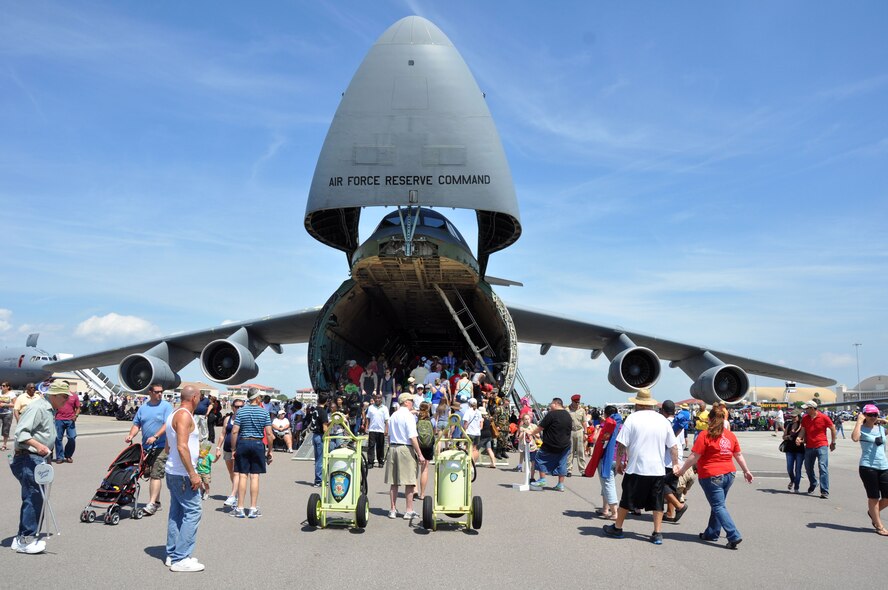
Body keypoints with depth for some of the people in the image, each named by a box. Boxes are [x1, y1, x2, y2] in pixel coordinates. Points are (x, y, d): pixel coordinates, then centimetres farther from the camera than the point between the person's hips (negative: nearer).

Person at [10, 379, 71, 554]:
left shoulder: (49, 409, 18)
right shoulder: (37, 407, -15)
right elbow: (20, 432, -23)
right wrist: (37, 445, -36)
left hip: (38, 459, 11)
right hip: (28, 458, -11)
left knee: (34, 498, 13)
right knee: (34, 497, -12)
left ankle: (22, 538, 20)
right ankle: (26, 540, -8)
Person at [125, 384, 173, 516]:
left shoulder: (166, 406, -4)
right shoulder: (143, 408, 13)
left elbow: (167, 425, -13)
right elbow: (136, 424, 15)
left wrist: (155, 437, -22)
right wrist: (131, 436, -3)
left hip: (161, 447, -6)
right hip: (146, 447, 6)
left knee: (156, 475, -11)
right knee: (150, 475, 11)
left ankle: (152, 503, -13)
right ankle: (156, 501, 21)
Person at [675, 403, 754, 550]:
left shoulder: (705, 436, -13)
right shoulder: (731, 435, 4)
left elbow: (694, 457, -14)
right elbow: (739, 455, 13)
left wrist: (682, 470, -2)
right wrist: (746, 471, 26)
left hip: (711, 476, -6)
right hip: (728, 475, 6)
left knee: (718, 506, -1)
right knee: (718, 504, 18)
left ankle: (734, 536, -10)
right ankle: (711, 533, 27)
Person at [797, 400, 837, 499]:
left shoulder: (824, 417, -8)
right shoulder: (805, 418, 3)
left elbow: (832, 428, 3)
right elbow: (803, 430, 8)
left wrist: (833, 443, 6)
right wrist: (799, 438, -13)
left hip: (821, 446, -5)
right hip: (809, 446, 5)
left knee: (823, 467, -12)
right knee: (808, 468, 14)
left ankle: (825, 492, -12)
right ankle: (813, 484, 40)